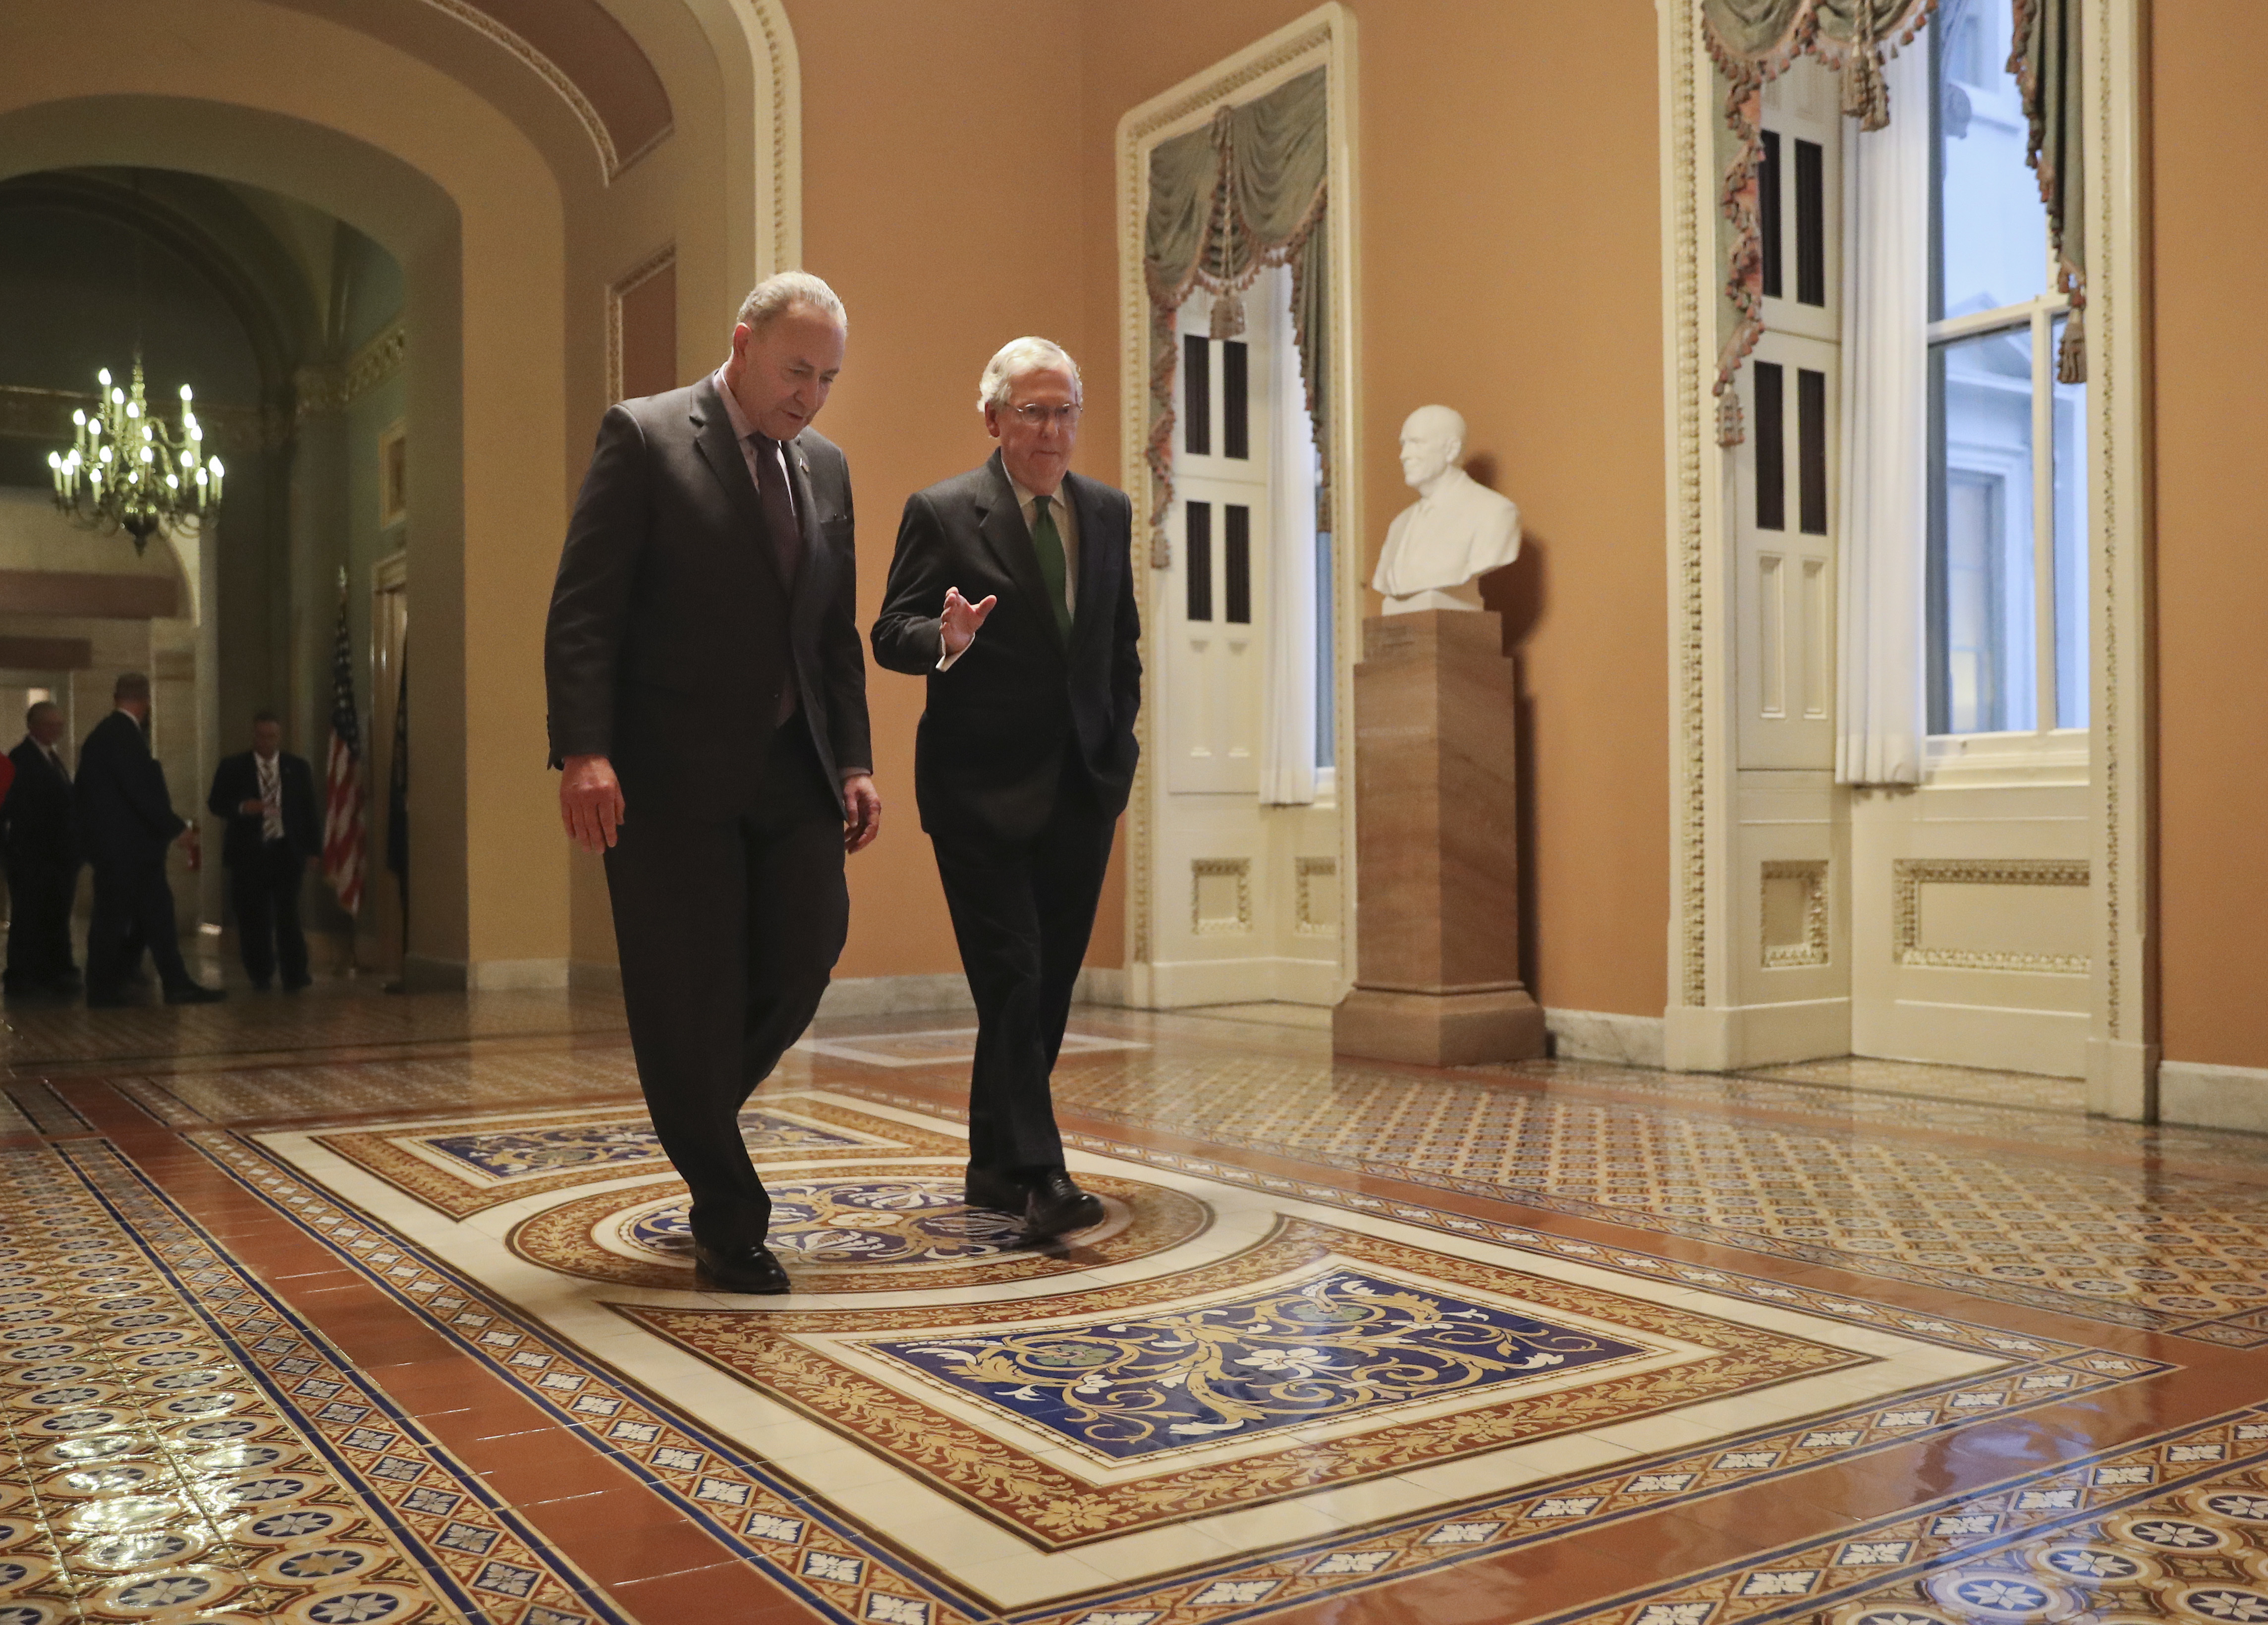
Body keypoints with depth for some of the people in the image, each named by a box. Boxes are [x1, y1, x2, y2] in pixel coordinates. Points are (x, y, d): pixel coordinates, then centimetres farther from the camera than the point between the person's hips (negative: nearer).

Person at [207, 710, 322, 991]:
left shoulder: (298, 767, 9)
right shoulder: (232, 767, 6)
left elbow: (309, 810, 9)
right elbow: (215, 804, 3)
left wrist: (313, 849, 2)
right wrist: (242, 807, -17)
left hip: (287, 851, 0)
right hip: (248, 852, 0)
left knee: (288, 914, -10)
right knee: (253, 918, 3)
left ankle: (295, 976, -3)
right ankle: (260, 976, 17)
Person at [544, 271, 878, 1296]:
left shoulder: (826, 467, 14)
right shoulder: (643, 438, -3)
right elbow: (583, 608, -9)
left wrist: (854, 761, 7)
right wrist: (581, 751, -19)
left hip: (789, 768, 5)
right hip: (671, 773, -5)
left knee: (804, 960, 0)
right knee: (690, 998, 1)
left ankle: (696, 1116, 29)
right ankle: (728, 1225, 14)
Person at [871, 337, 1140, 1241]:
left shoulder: (1110, 512, 12)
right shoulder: (941, 512, -3)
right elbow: (890, 633, -6)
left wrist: (1120, 747, 13)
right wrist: (945, 640, -27)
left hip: (1084, 786, 5)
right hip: (982, 790, -5)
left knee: (1049, 984, 9)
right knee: (1012, 979, -11)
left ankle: (995, 1165, 22)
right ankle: (1036, 1174, -7)